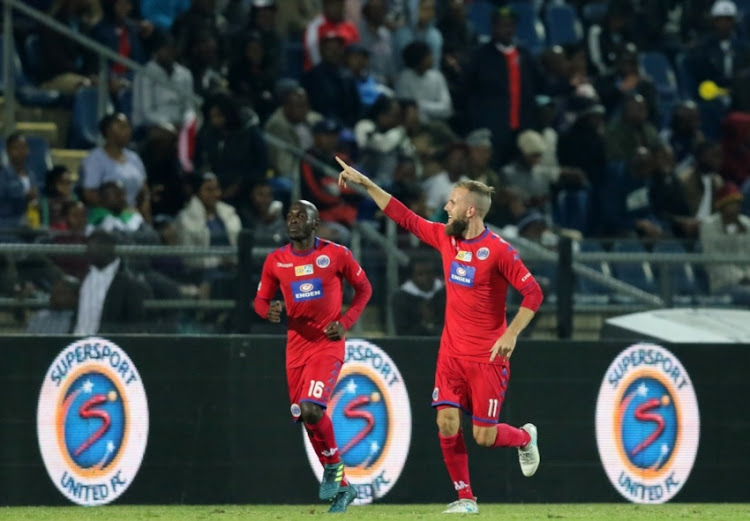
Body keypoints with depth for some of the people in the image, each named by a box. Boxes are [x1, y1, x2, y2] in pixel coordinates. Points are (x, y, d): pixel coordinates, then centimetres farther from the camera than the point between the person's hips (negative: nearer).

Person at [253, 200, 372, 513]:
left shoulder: (336, 254, -5)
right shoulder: (276, 261, 3)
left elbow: (364, 288, 5)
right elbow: (261, 299, 11)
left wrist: (345, 322, -7)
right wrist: (268, 311, -14)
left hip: (328, 344, -5)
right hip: (296, 344, 5)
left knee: (311, 409, -23)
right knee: (308, 418, 7)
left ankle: (334, 466, 3)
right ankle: (341, 487, 23)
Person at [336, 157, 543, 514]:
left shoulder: (498, 250, -15)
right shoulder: (445, 237, 3)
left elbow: (532, 293, -16)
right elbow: (404, 217, 13)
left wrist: (511, 335, -24)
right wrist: (365, 183, 13)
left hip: (487, 357, -5)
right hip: (452, 351, 5)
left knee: (484, 436, -4)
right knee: (447, 424, -6)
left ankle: (525, 438, 30)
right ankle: (465, 498, 5)